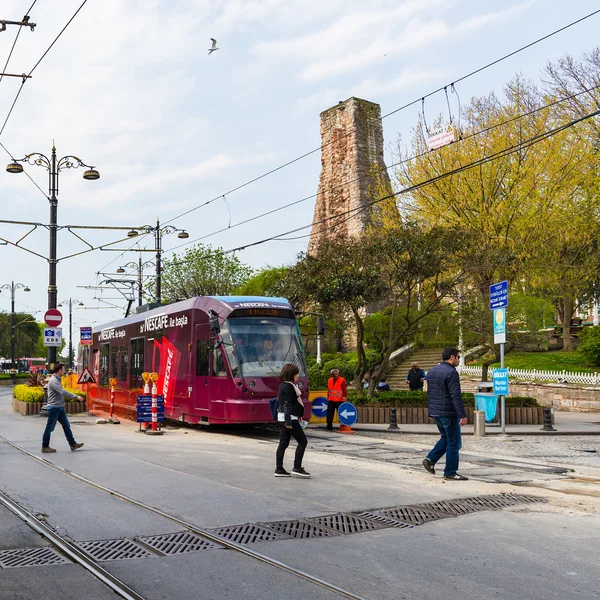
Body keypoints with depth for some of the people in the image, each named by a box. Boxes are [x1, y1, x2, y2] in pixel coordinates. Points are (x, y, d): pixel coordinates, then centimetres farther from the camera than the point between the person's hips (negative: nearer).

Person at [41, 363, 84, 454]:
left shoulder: (57, 380, 13)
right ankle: (45, 447, 10)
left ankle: (73, 444, 13)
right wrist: (76, 396, -26)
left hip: (60, 407, 10)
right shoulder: (53, 381, -18)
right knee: (50, 427, 0)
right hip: (54, 408, -10)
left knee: (66, 425, 9)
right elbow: (63, 392, -27)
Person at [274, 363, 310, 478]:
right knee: (302, 441, -3)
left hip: (283, 418, 10)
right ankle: (297, 468, -2)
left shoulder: (283, 385, 13)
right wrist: (288, 422, -22)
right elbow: (287, 405, -20)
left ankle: (279, 469, 12)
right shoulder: (289, 386, -16)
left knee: (283, 443, 10)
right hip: (290, 418, -10)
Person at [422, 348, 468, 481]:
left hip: (435, 412, 8)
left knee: (445, 438, 21)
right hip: (448, 413, -8)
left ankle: (430, 459, 9)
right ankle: (450, 472, 5)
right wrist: (462, 415, -21)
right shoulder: (451, 372, -16)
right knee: (454, 442, 1)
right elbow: (456, 396, -21)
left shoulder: (432, 371, 12)